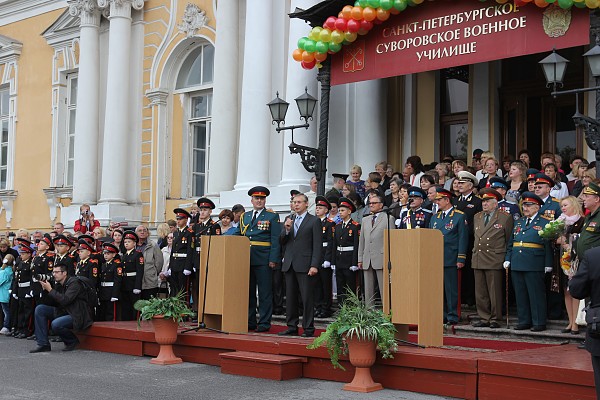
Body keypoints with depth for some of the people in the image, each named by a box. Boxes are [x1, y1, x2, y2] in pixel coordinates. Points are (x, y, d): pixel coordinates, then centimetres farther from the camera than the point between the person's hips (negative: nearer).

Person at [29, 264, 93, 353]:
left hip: (77, 315, -9)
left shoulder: (74, 283, -16)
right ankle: (43, 344, -4)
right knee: (39, 309, -3)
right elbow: (52, 303, 7)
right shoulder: (58, 284, 8)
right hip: (63, 312, 9)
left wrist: (50, 290, -22)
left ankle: (72, 341, -1)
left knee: (55, 324, -32)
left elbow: (65, 300, -29)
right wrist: (46, 289, -6)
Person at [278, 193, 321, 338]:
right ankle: (292, 327, 16)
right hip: (289, 265, 6)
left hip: (305, 266, -6)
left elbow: (317, 245, -6)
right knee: (290, 297, 9)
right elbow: (282, 242, 12)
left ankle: (308, 329, 1)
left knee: (307, 298, -4)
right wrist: (287, 229, -7)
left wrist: (314, 265, -15)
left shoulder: (314, 221, 0)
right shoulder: (289, 221, 17)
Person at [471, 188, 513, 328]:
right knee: (480, 292, 6)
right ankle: (484, 318, 14)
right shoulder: (477, 217, 15)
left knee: (495, 291, -2)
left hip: (494, 260, -5)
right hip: (478, 260, 5)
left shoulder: (505, 218, -1)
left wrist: (506, 258, 3)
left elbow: (509, 240, 2)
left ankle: (495, 319, 7)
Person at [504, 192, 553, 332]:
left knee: (536, 294, -1)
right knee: (520, 294, 10)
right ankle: (524, 321, 18)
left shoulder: (545, 222, -2)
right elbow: (511, 243, 19)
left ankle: (539, 323, 6)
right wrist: (508, 259, 10)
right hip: (516, 265, 6)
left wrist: (548, 264, -12)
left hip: (534, 265, -6)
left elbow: (549, 245, -7)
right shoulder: (519, 222, 17)